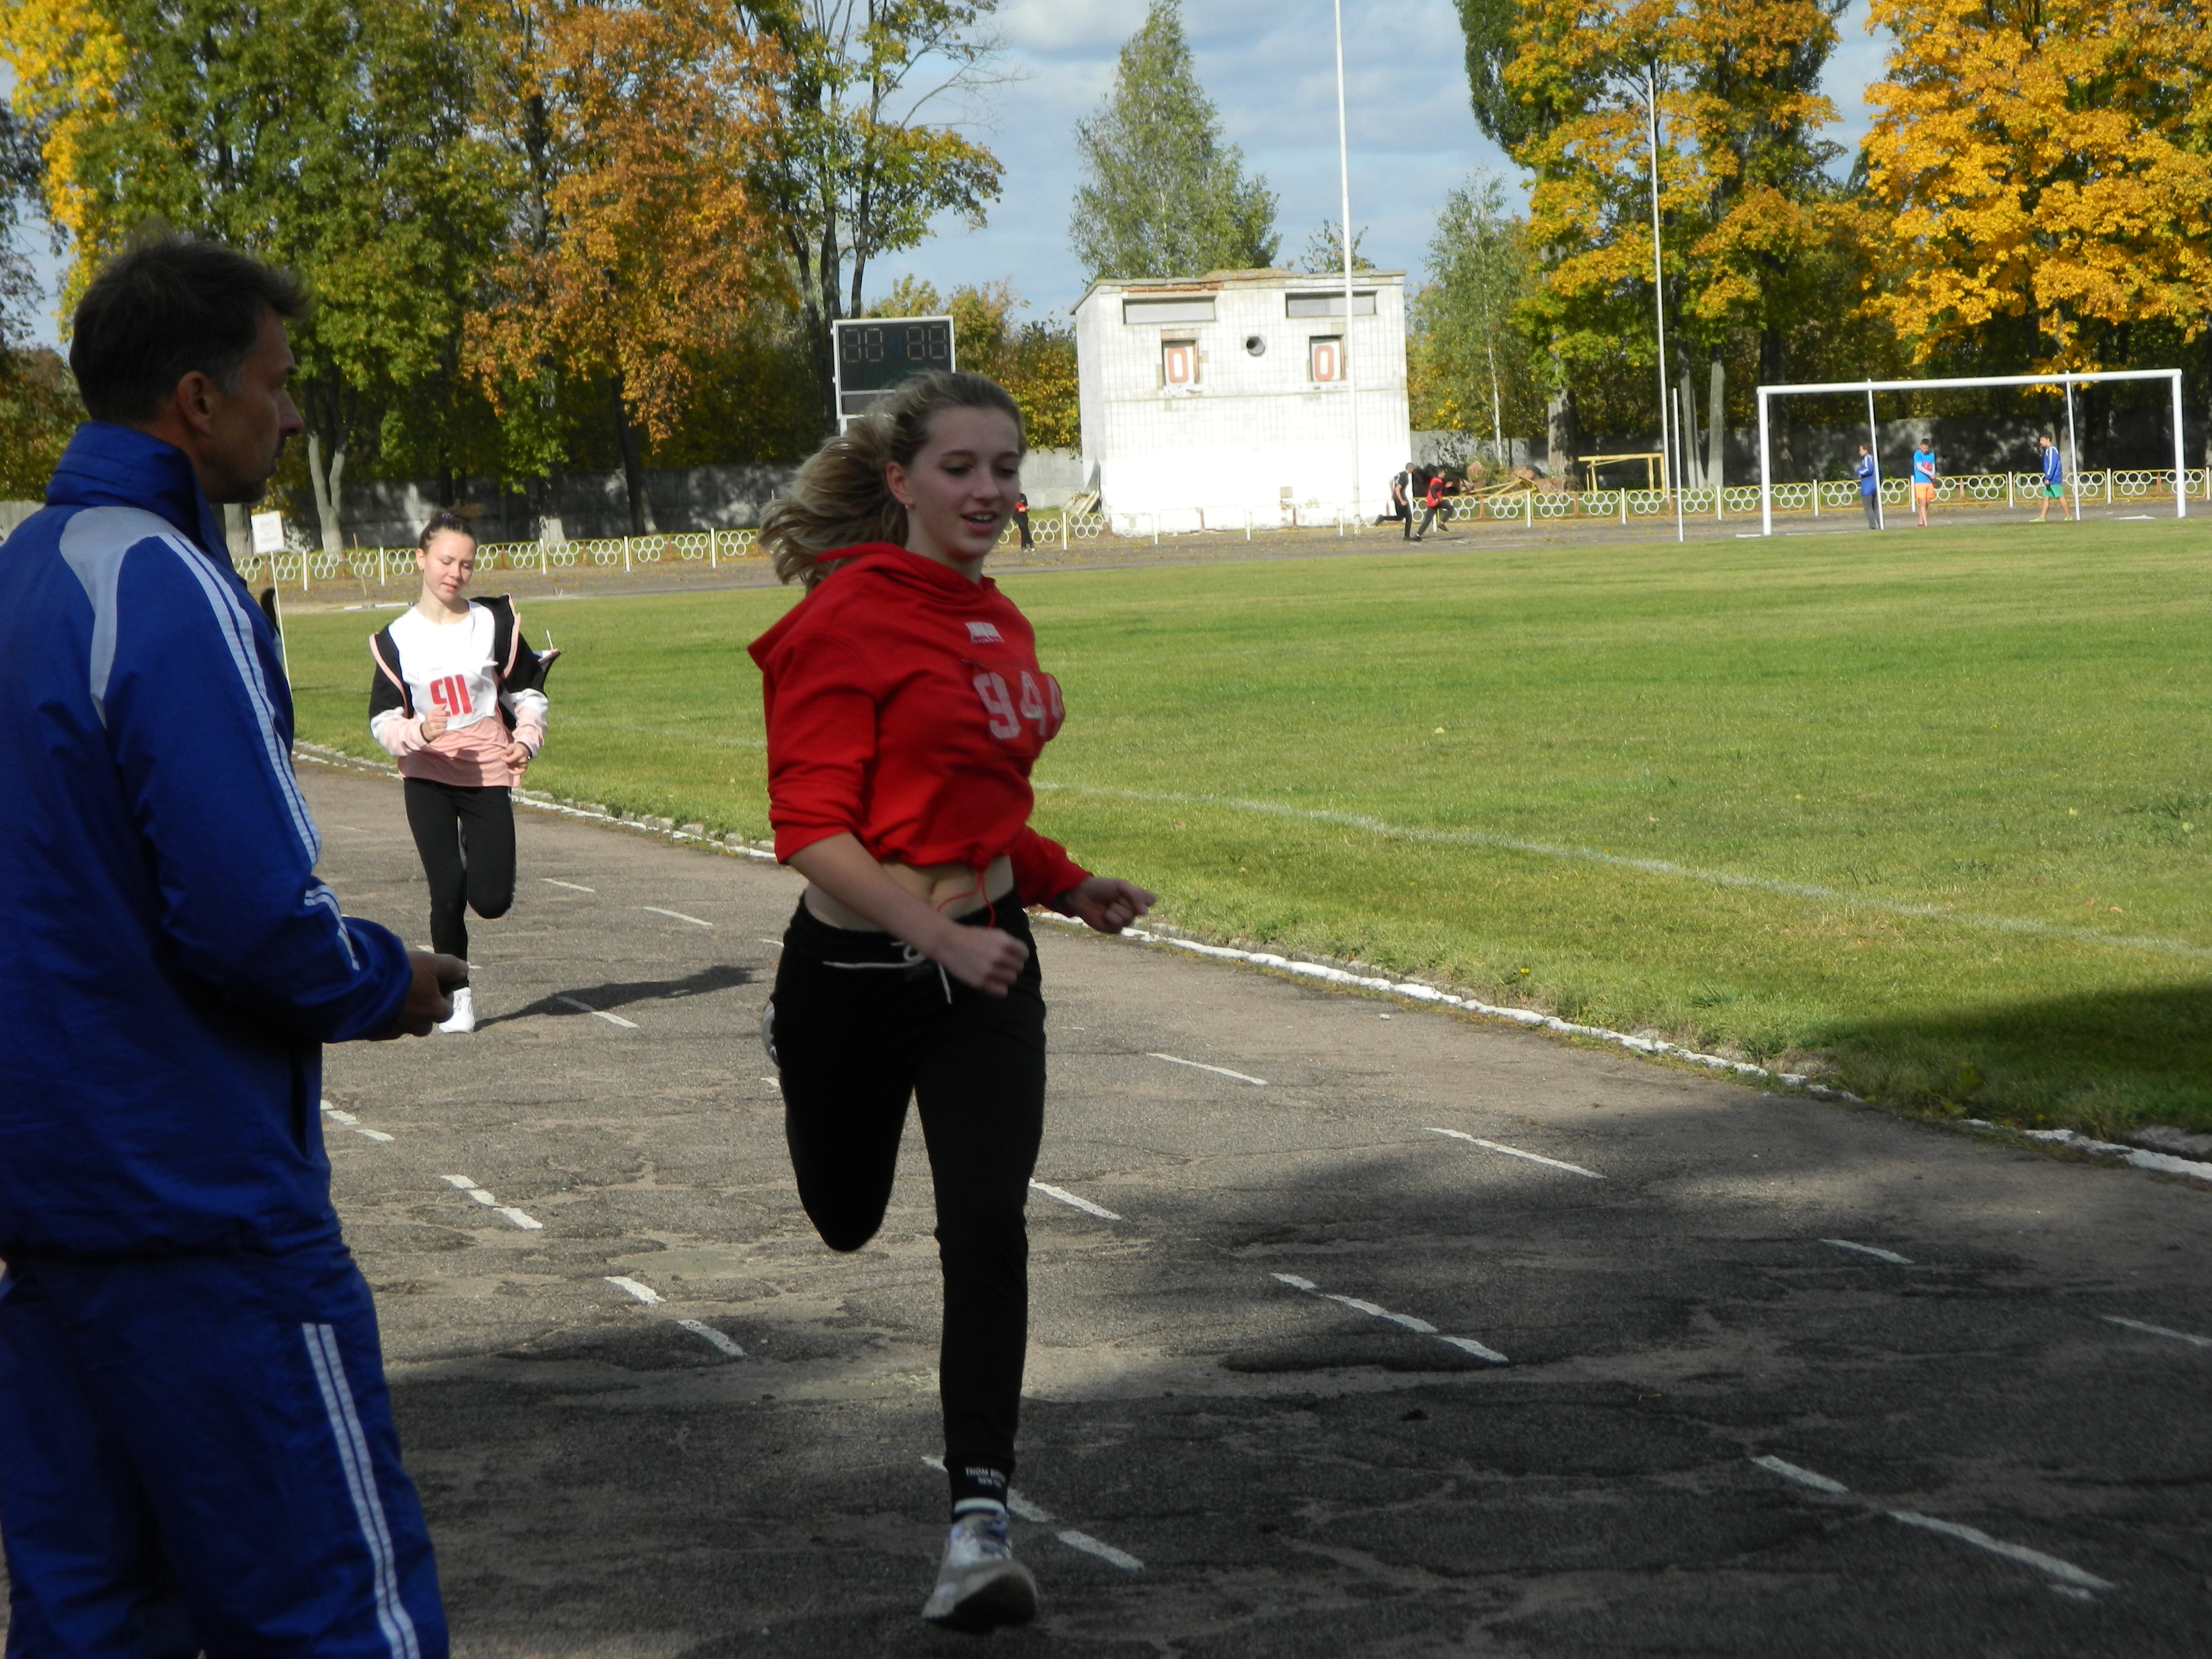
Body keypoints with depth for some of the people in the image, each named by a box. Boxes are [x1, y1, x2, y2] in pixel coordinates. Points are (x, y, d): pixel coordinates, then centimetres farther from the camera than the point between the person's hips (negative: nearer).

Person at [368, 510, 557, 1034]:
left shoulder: (494, 623, 1)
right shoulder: (398, 639, 0)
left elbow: (527, 690, 11)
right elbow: (382, 718, 0)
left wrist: (526, 739, -8)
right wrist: (419, 731, -21)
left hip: (488, 773, 0)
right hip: (427, 777, 0)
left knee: (492, 901, -6)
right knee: (448, 892, -9)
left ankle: (479, 854, 30)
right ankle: (458, 995, 10)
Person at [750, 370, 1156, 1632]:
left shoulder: (1001, 623, 7)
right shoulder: (847, 620, -17)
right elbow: (814, 833, -21)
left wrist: (1071, 887, 10)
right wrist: (933, 933, -31)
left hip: (985, 959, 4)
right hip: (859, 962, -4)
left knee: (988, 1223, -10)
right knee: (848, 1219, 19)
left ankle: (981, 1523, -7)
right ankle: (792, 1051, 56)